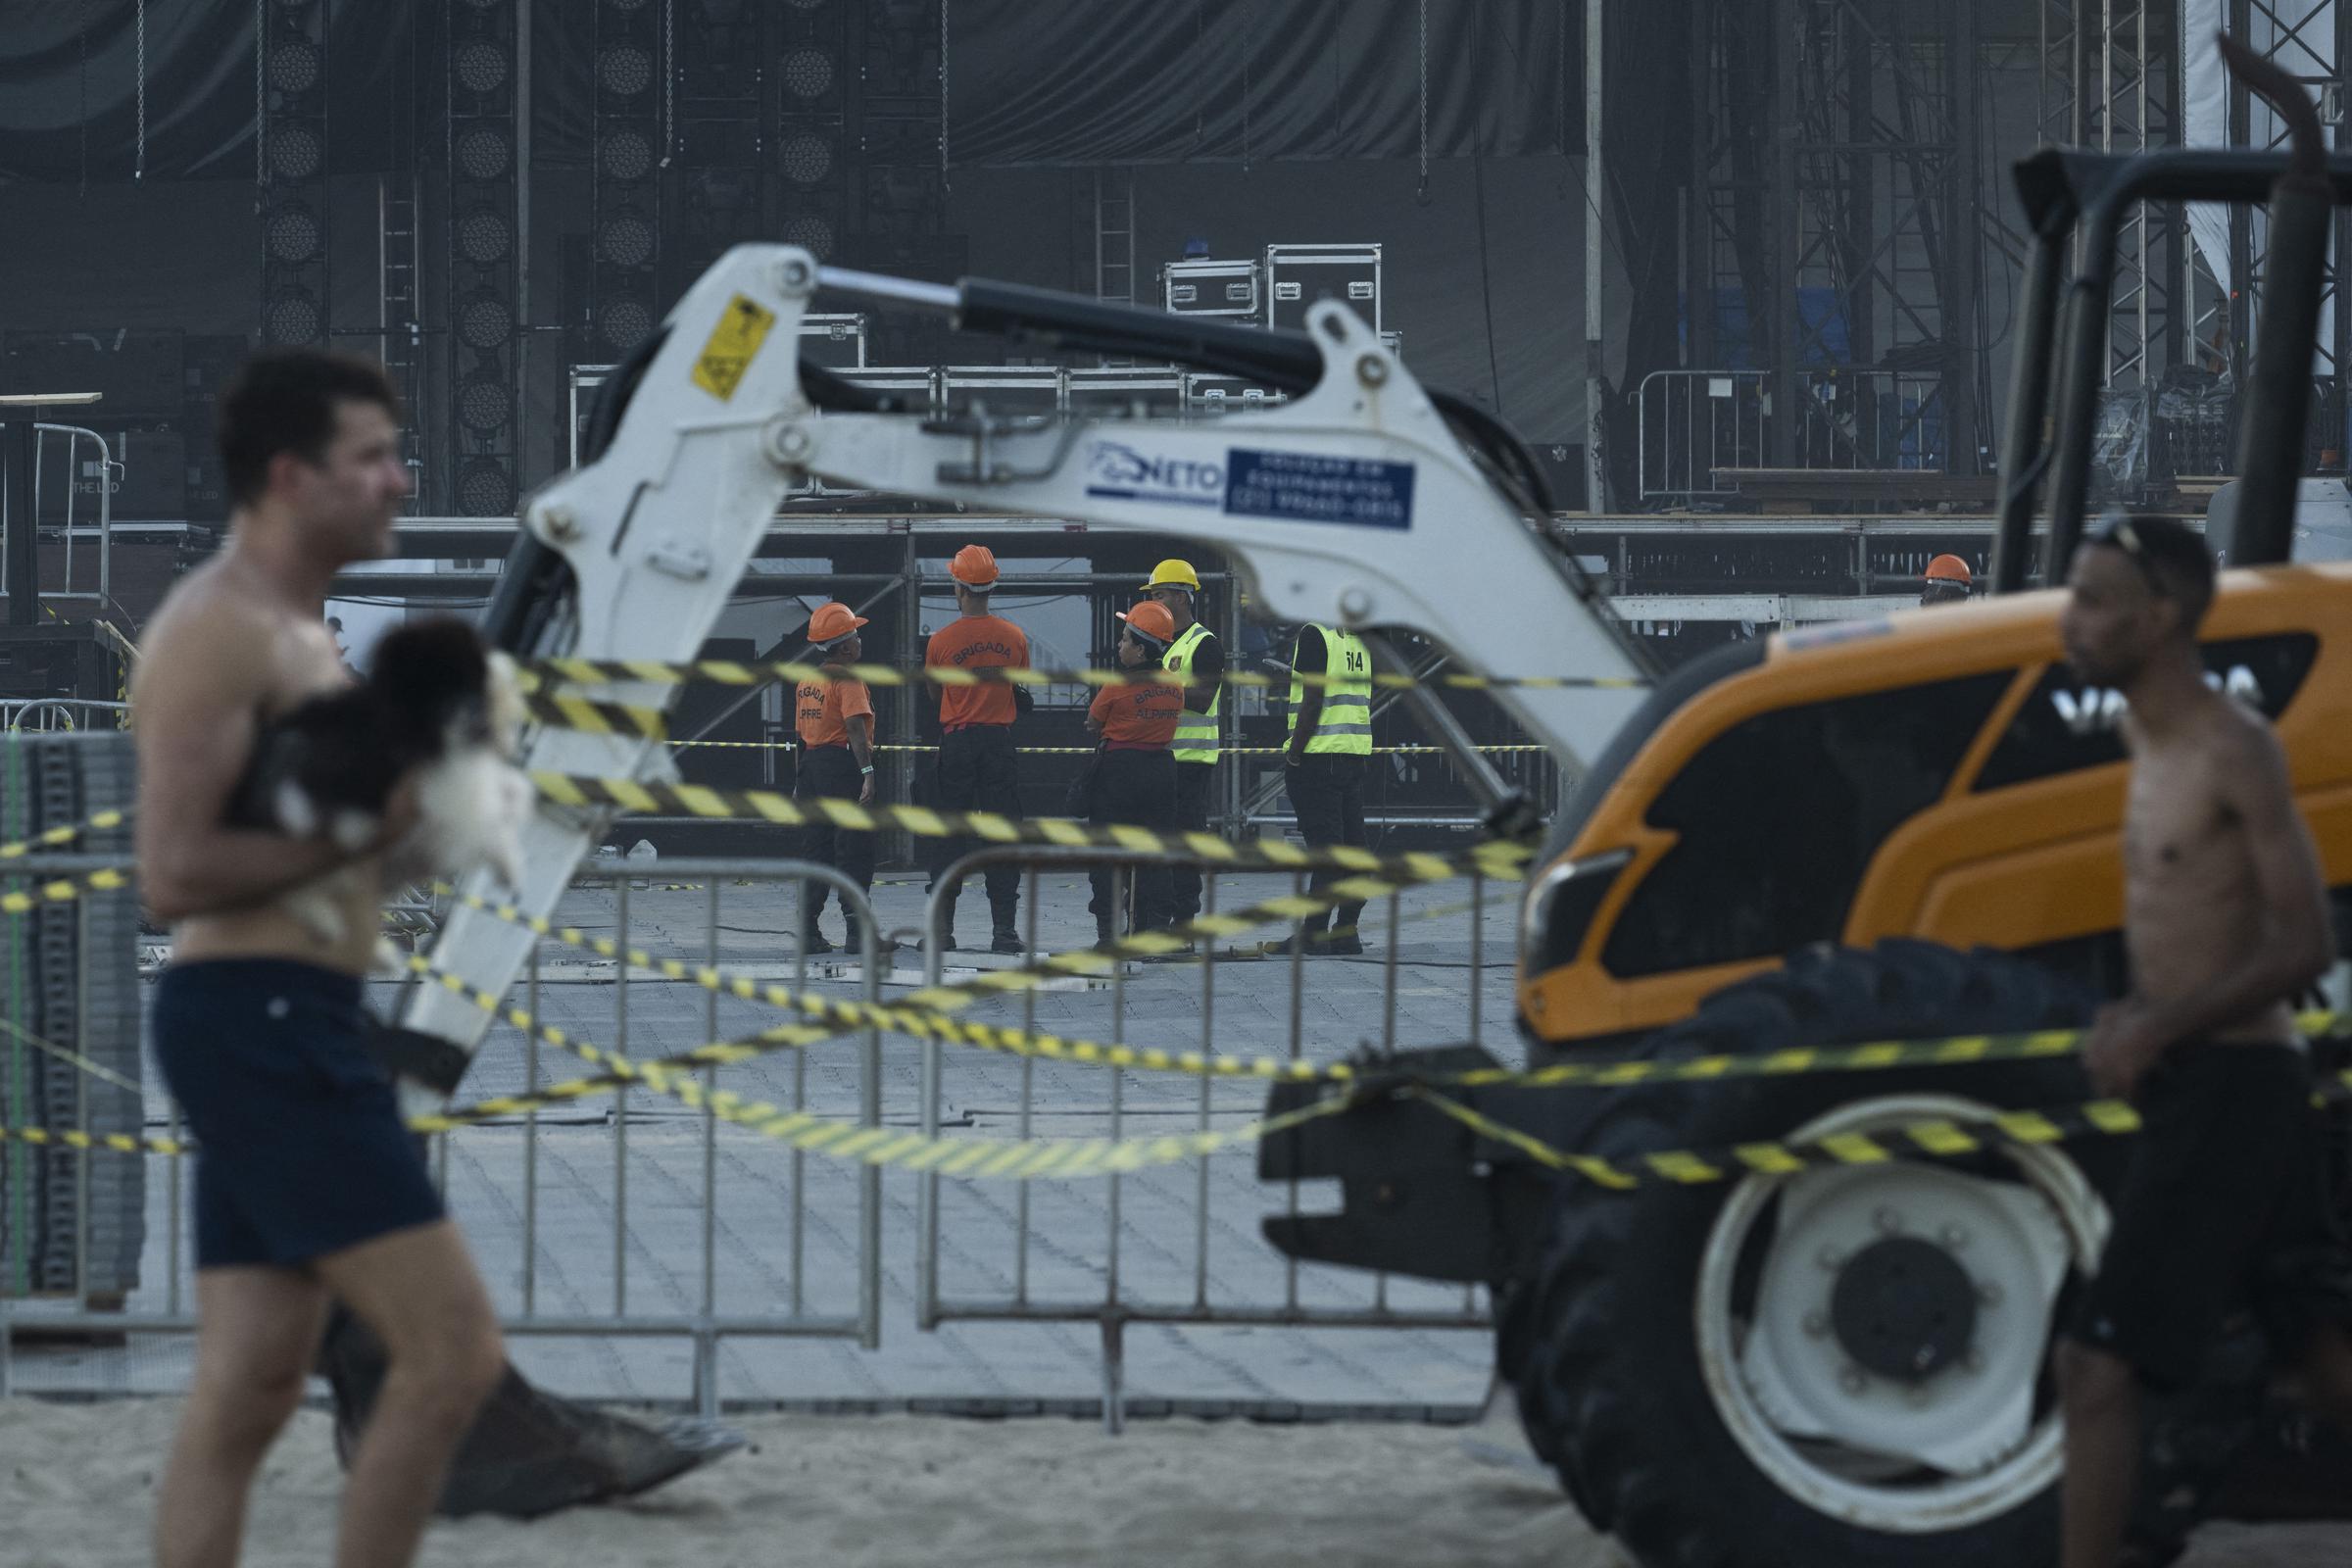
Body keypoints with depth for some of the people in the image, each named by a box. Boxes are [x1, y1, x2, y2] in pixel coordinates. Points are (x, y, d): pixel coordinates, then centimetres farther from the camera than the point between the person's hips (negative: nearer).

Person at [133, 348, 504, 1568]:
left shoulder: (291, 631, 20)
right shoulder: (217, 630, -12)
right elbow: (172, 872, -20)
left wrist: (408, 801, 10)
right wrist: (361, 831, -17)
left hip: (278, 1031, 10)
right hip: (263, 1022, -10)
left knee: (247, 1393, 7)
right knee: (452, 1352, -11)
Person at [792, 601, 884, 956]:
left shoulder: (806, 682, 15)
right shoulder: (848, 680, -11)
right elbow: (855, 727, -22)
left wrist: (800, 783, 25)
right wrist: (867, 772, -28)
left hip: (811, 764, 8)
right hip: (843, 763, -8)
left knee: (815, 850, 11)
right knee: (854, 851, -7)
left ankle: (808, 933, 8)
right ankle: (858, 931, -11)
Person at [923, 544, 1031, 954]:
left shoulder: (941, 642, -7)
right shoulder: (1014, 637, -1)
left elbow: (933, 698, 2)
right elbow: (1021, 694, 9)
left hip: (955, 741, -1)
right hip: (999, 742, 1)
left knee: (949, 839, 5)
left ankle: (942, 928, 3)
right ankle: (1004, 929, 1)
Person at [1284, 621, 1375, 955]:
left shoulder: (1315, 633, -10)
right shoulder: (1359, 637, 13)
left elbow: (1313, 700, -15)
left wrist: (1294, 753, -10)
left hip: (1319, 753, -7)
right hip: (1357, 754, 7)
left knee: (1324, 844, -8)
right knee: (1353, 843, 8)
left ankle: (1313, 934, -7)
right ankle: (1347, 933, 12)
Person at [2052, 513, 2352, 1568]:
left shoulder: (2235, 753, -16)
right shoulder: (2151, 744, 11)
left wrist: (2157, 1034, -22)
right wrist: (2131, 1018, 5)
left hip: (2230, 1086, -9)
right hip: (2193, 1081, 9)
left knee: (2098, 1362, -11)